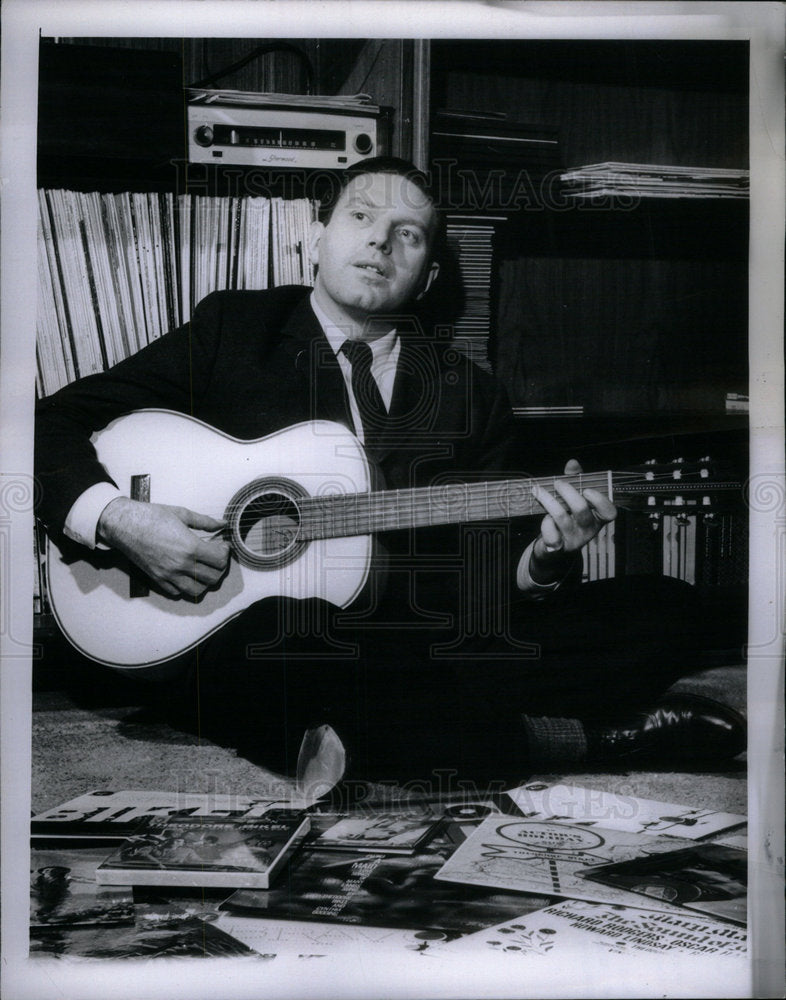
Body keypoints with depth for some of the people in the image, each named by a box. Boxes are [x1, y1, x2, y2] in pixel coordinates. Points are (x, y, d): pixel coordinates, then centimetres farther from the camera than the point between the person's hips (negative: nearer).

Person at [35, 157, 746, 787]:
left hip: (423, 647, 1)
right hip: (258, 644, 0)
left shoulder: (469, 392, 13)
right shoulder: (234, 331, 7)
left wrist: (545, 557, -13)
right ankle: (574, 735, -17)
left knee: (666, 618, -10)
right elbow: (55, 423, 4)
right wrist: (120, 520, -15)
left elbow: (490, 573, 10)